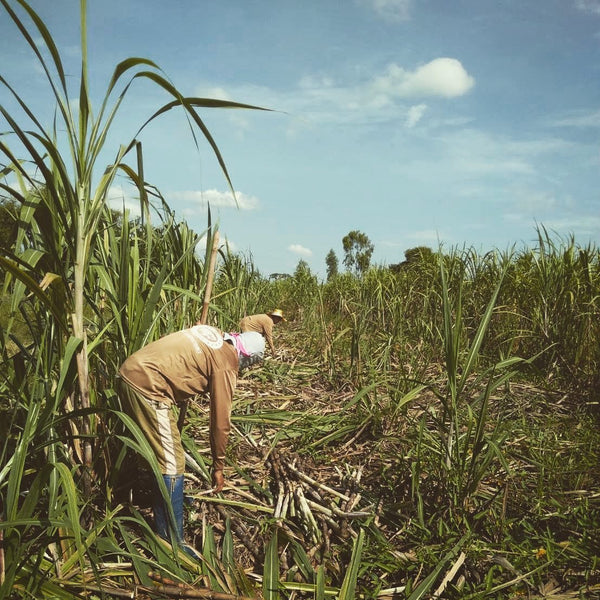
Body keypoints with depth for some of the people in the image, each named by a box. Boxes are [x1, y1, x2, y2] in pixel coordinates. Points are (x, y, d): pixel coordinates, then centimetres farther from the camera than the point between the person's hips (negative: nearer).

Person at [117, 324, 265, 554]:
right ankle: (171, 542, 5)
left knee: (165, 452, 26)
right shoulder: (226, 364, -7)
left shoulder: (216, 336, 15)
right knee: (172, 464, -2)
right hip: (146, 386, -9)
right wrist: (218, 467, 8)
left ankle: (172, 497, 45)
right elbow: (220, 420, -3)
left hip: (131, 370, 10)